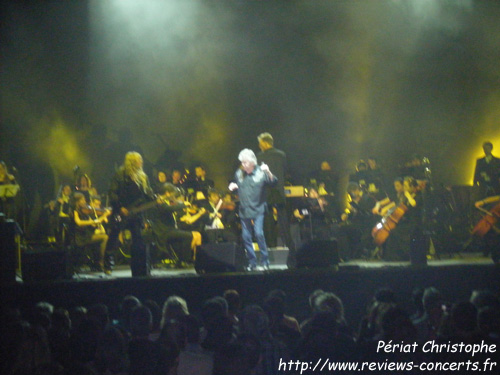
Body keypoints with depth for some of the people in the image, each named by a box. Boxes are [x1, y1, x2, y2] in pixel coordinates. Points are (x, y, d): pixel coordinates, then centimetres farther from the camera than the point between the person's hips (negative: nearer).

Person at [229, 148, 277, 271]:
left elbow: (274, 182, -13)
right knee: (246, 237, 5)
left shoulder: (260, 172, -4)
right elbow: (236, 187, 23)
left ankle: (265, 262, -5)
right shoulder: (239, 174, 8)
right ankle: (252, 263, 14)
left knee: (259, 234, -14)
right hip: (244, 210, 4)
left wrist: (268, 173, -29)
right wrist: (232, 187, 0)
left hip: (258, 210, -4)